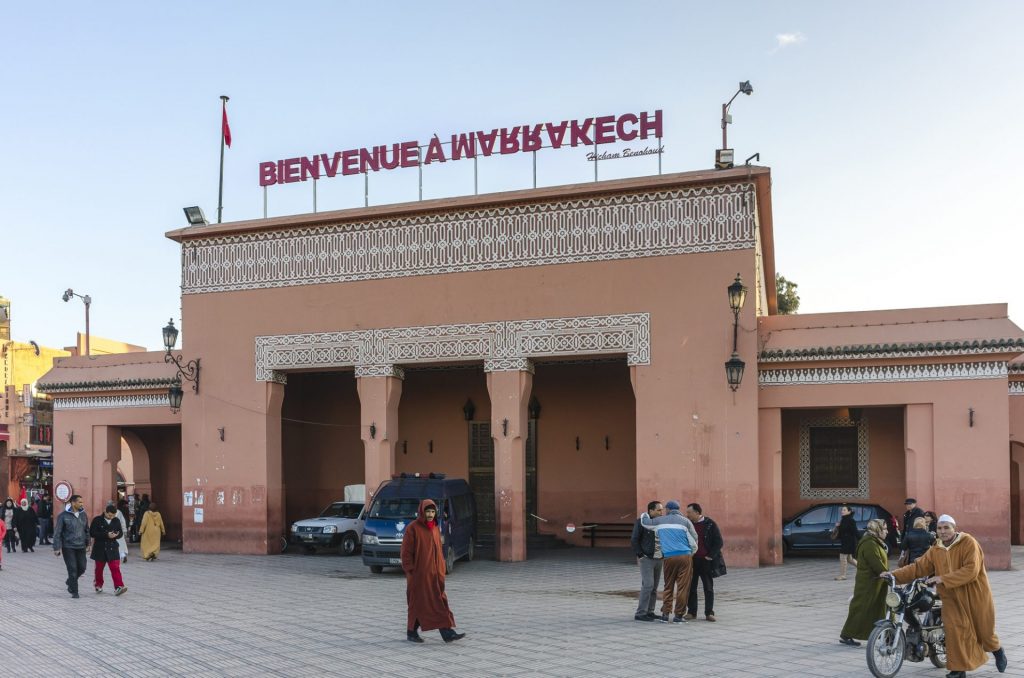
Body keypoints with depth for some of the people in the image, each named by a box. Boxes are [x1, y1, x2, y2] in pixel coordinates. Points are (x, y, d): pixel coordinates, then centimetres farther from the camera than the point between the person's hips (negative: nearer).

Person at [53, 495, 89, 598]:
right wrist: (57, 547, -12)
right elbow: (57, 532, -8)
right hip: (68, 547, -5)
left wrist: (88, 543, 14)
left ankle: (70, 582, 33)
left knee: (82, 568, 6)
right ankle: (74, 592, 7)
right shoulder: (63, 515, -9)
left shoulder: (83, 515, 6)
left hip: (81, 547, 5)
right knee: (72, 569, -4)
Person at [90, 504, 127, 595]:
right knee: (99, 568, 12)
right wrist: (106, 535, -21)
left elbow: (121, 533, 11)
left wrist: (115, 535, -14)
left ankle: (118, 587, -16)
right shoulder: (97, 520, -5)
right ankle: (98, 585, 32)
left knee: (115, 568, -9)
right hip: (100, 548, -1)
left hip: (112, 548, 2)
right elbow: (92, 533, -13)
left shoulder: (116, 521, 6)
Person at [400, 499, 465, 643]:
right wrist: (410, 571, -14)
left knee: (439, 602, 0)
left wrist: (441, 570, 13)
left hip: (434, 573, 6)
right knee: (418, 603, 3)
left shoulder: (435, 529, 11)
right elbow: (406, 551, -10)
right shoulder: (413, 528, -9)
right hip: (418, 574, -6)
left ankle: (447, 633, -3)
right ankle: (411, 633, 16)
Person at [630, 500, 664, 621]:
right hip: (647, 559, -7)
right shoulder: (641, 522, -7)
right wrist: (640, 555, -12)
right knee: (648, 585, -13)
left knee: (654, 587, 9)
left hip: (659, 559, 7)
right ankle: (640, 613, -10)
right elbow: (634, 540, -8)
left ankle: (650, 612, 16)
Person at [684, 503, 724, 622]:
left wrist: (710, 556, -9)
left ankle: (709, 613, 8)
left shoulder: (710, 525, -4)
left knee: (708, 588, 2)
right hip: (691, 561, 3)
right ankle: (691, 612, 11)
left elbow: (719, 543, -4)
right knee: (691, 587, 3)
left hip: (706, 561, -3)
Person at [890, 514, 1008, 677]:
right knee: (955, 632, -10)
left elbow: (971, 570, -25)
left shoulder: (969, 543, -15)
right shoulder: (935, 550, 3)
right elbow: (918, 567, 3)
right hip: (952, 599, 4)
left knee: (984, 631, 12)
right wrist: (894, 575, -9)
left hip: (975, 596, -3)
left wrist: (943, 579, -27)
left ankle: (997, 651, 43)